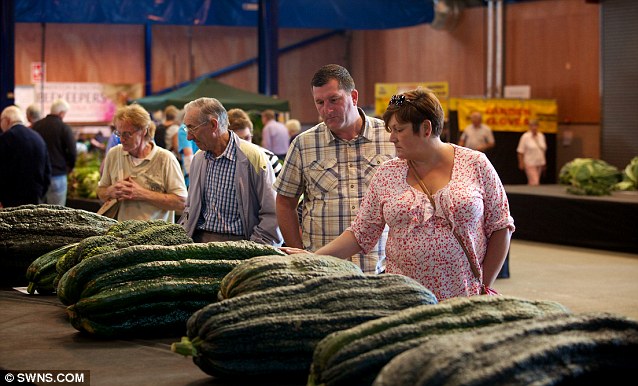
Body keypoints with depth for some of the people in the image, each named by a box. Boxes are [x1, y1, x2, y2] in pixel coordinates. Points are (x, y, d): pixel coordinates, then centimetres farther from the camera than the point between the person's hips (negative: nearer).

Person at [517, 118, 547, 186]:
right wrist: (521, 163, -10)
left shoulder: (541, 136, 7)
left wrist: (543, 163, 14)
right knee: (534, 182, -15)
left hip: (539, 163, 6)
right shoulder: (525, 136, -10)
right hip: (530, 163, -6)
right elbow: (520, 151, -8)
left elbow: (544, 149, 15)